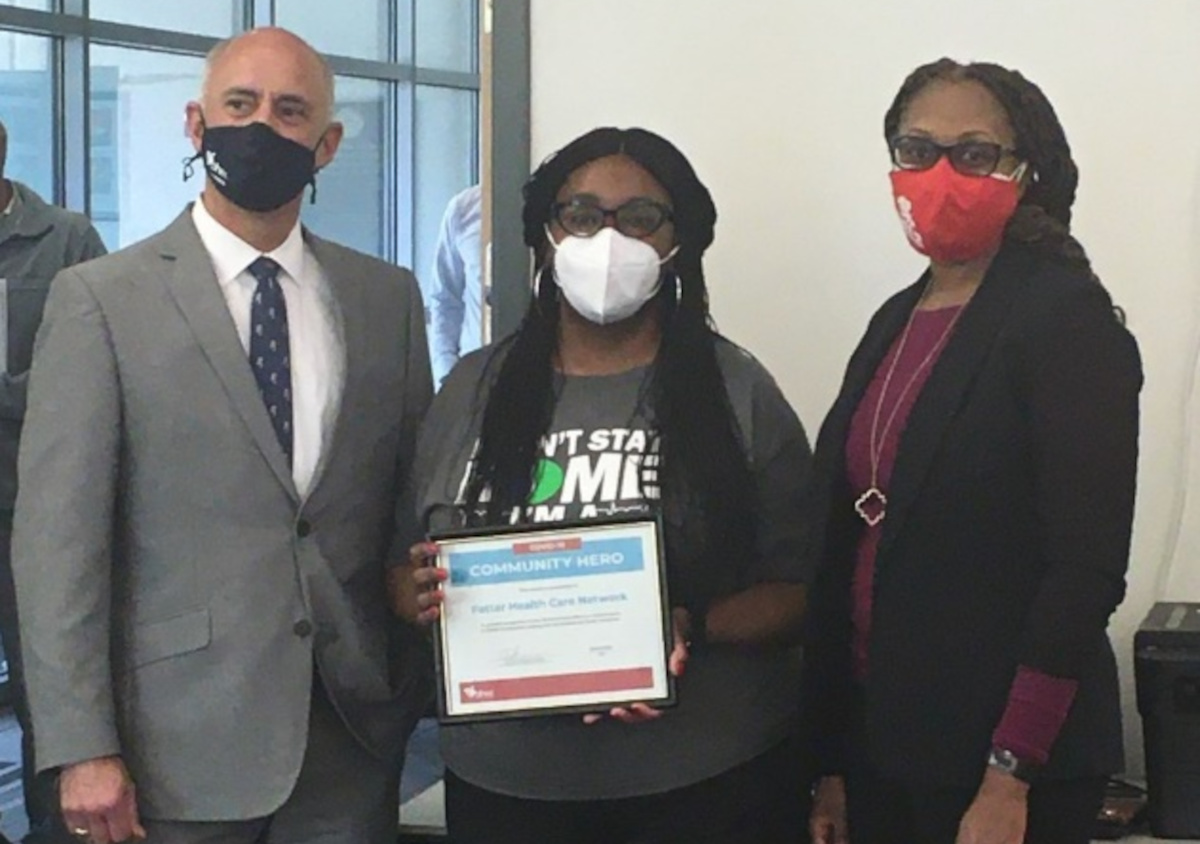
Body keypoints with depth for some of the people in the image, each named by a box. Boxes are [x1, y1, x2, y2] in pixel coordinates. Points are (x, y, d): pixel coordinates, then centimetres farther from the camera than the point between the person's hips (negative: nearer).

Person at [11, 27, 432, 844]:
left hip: (355, 730, 3)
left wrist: (423, 690, 5)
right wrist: (82, 748, -13)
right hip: (182, 742, -3)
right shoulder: (101, 298, -4)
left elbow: (418, 505, 11)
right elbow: (59, 536, -8)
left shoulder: (387, 297, 8)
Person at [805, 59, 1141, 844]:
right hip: (880, 736, 7)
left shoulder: (1066, 317, -10)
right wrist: (833, 757, 8)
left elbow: (1086, 566, -17)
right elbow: (852, 542, 9)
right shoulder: (898, 319, 10)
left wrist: (1009, 777, -19)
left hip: (1007, 756, -6)